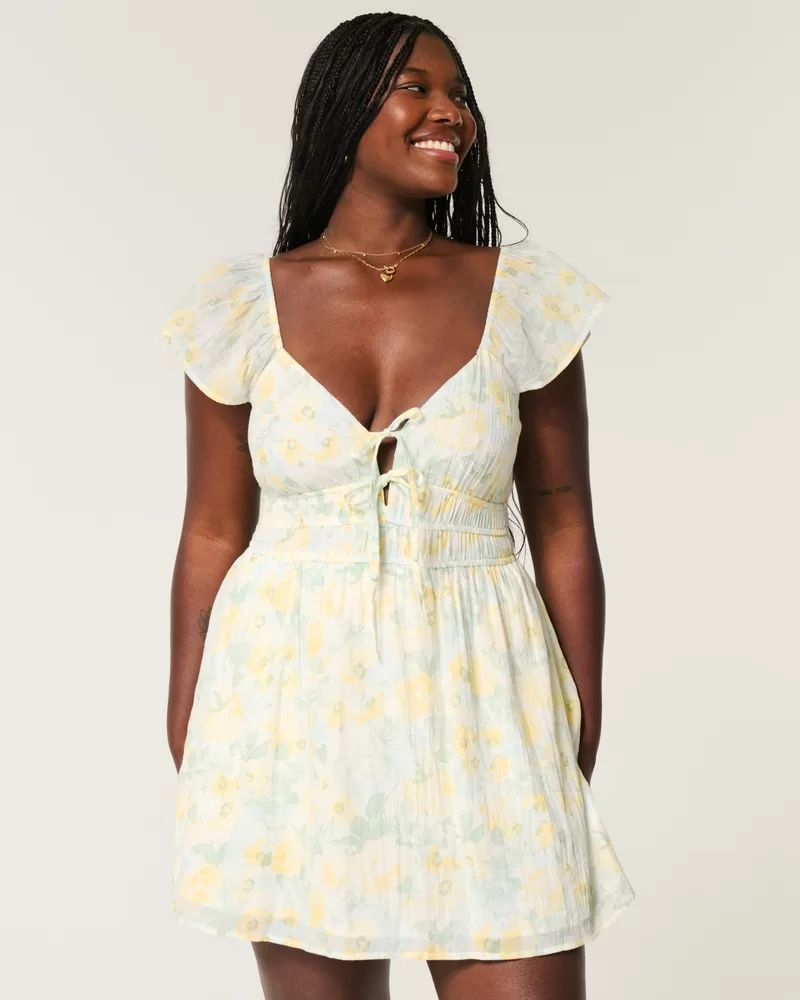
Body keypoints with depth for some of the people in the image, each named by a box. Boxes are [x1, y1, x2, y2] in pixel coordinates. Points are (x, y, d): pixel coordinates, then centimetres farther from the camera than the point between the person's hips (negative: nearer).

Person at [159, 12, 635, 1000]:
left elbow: (562, 527, 4)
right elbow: (212, 535, 4)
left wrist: (584, 743, 5)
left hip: (475, 697, 0)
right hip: (293, 700, 0)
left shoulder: (526, 298, 0)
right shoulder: (244, 306, 0)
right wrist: (187, 742, 5)